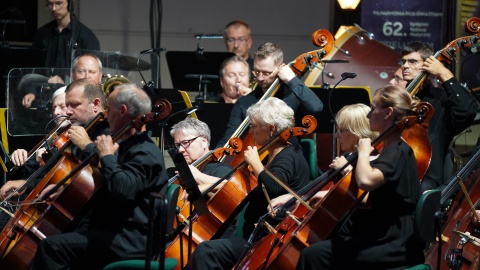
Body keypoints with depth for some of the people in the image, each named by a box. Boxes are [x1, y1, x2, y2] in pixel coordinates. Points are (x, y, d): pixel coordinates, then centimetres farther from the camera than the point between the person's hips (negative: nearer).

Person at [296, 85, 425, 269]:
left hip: (395, 246, -11)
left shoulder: (397, 153, -16)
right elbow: (374, 201, 24)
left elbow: (366, 180, -37)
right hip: (388, 237, 11)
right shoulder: (394, 150, 16)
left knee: (314, 255, -14)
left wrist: (363, 152, -17)